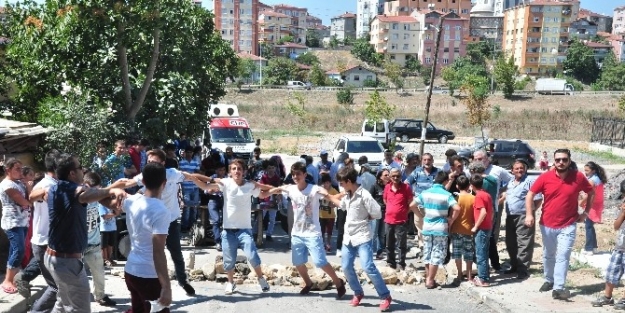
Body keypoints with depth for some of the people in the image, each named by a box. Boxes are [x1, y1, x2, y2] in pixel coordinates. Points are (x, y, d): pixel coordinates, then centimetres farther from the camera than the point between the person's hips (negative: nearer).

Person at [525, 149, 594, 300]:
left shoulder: (578, 177, -9)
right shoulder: (545, 177, -10)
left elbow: (591, 193, 8)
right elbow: (530, 194, -2)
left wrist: (585, 212, 3)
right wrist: (529, 214, -12)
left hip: (568, 226, -2)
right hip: (547, 225, 2)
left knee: (563, 257, -9)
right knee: (548, 256, 17)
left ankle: (558, 289, -7)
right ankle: (549, 281, 36)